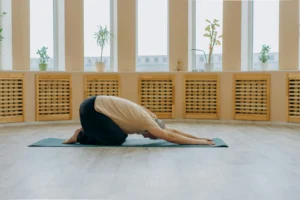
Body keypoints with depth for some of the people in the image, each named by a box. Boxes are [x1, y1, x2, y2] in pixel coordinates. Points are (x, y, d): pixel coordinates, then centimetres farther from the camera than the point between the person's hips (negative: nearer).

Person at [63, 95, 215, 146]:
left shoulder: (146, 118, 6)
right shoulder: (145, 121, -19)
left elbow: (172, 130, 9)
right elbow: (170, 136, -24)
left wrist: (198, 137, 6)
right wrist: (200, 142, -21)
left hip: (95, 106, 9)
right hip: (90, 108, -9)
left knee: (121, 135, 9)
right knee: (117, 139, -13)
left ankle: (88, 131, 19)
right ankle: (81, 136, 2)